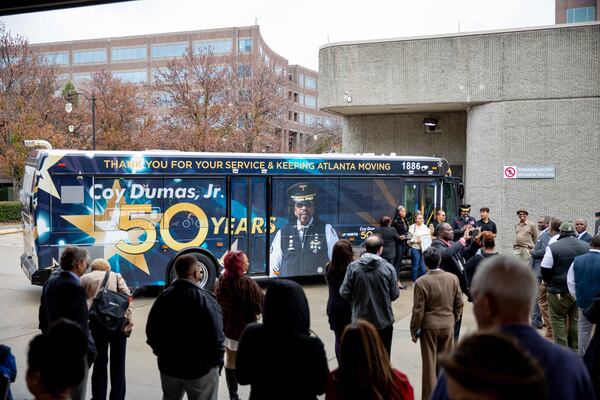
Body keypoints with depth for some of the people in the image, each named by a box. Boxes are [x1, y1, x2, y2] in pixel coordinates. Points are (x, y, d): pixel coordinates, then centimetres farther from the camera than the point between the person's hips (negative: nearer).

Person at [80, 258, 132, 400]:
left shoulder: (84, 279, 19)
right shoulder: (116, 276, 19)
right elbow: (126, 295, 3)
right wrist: (128, 321, -2)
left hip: (97, 321, 0)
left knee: (99, 363, 12)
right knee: (118, 363, 11)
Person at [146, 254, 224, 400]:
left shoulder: (163, 297, 0)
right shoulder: (205, 298, -18)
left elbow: (151, 330, 6)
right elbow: (216, 334, -21)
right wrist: (217, 360, -7)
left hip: (168, 365, 5)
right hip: (200, 366, -5)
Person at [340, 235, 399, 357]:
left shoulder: (353, 267, -12)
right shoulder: (388, 268, -13)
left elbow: (344, 293, -9)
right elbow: (394, 295, -8)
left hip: (360, 320, 1)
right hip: (383, 321, -1)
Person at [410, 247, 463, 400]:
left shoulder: (421, 282, -16)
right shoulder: (453, 278, -5)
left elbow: (418, 310, -12)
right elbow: (459, 304, 3)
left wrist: (414, 331, -1)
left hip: (429, 326, -3)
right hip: (448, 325, 3)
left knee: (430, 363, 8)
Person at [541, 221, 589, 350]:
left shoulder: (553, 247, -12)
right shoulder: (586, 246, 2)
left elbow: (545, 270, -11)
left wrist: (549, 283, 8)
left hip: (560, 291, -4)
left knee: (558, 319, 5)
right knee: (575, 319, 14)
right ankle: (574, 349, 22)